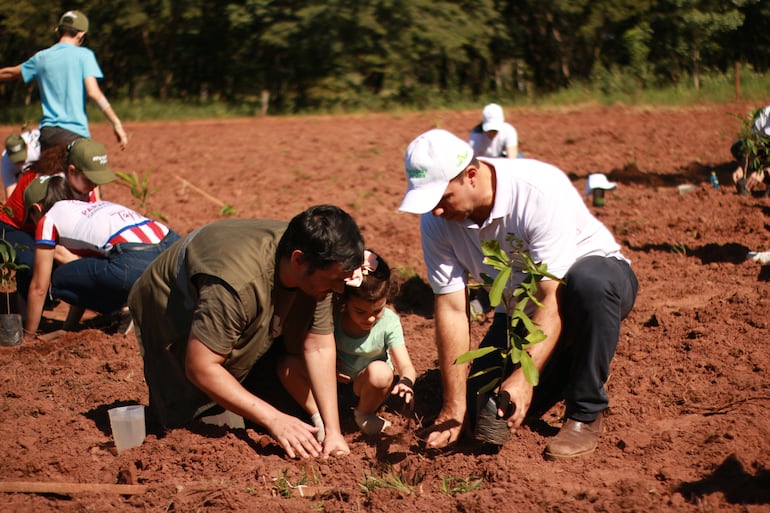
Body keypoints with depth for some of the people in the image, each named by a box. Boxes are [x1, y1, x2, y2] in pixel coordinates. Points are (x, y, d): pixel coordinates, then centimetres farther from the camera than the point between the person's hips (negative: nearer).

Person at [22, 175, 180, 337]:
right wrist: (67, 328, 45)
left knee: (59, 280, 11)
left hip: (137, 263, -8)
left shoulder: (48, 220, 15)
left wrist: (28, 334, 30)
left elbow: (39, 288, 18)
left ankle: (126, 308, 2)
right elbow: (86, 271, 40)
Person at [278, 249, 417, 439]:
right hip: (335, 381, 1)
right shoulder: (334, 315, -16)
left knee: (381, 372, -36)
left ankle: (364, 415, -5)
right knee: (288, 365, -21)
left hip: (365, 389, -1)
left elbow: (406, 367, -22)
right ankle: (320, 417, -17)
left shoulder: (389, 322, -19)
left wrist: (406, 381, -47)